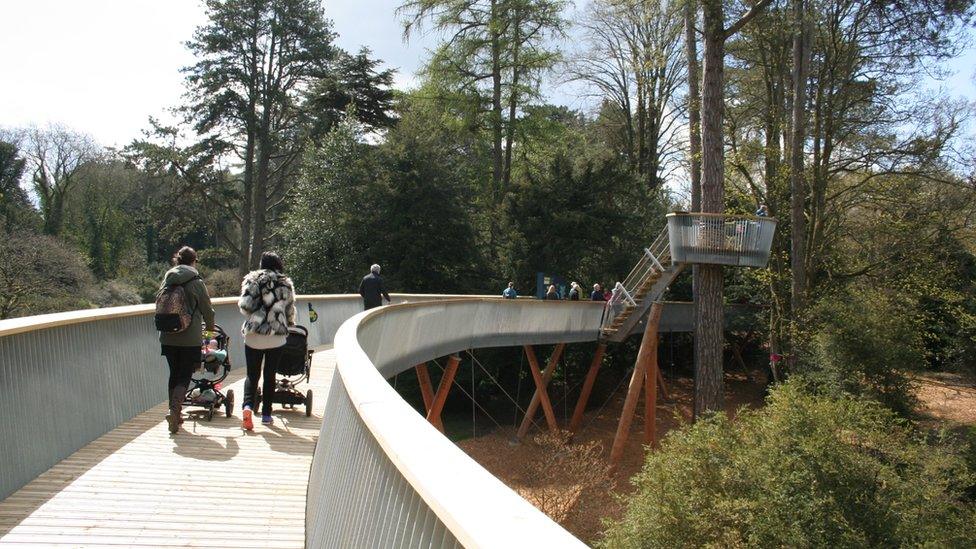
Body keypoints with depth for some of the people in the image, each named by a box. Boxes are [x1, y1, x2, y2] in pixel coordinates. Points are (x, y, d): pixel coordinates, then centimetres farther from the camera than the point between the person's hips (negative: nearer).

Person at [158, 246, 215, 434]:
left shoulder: (167, 280, 7)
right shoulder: (196, 282, -6)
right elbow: (207, 309, 1)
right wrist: (210, 327, 20)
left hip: (168, 338, 5)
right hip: (190, 338, -4)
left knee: (174, 374, 15)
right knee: (185, 376, 1)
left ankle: (175, 413, 19)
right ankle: (175, 410, -18)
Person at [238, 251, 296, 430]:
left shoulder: (253, 279, -2)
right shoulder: (286, 284, 4)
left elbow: (245, 305, -10)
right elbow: (290, 311, 11)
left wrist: (252, 318, 11)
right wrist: (288, 324, 32)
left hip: (254, 335, -1)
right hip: (277, 337, 1)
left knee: (252, 374, 8)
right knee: (270, 375, 10)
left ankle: (248, 405, -14)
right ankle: (266, 414, 13)